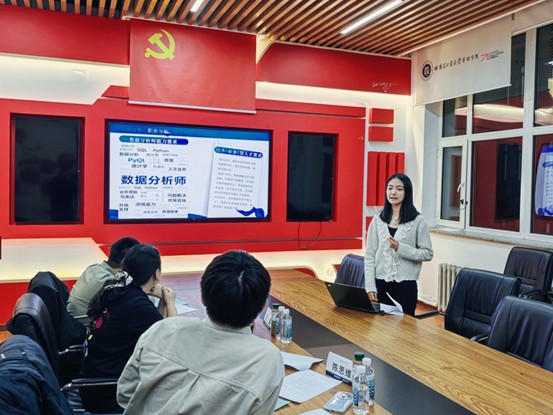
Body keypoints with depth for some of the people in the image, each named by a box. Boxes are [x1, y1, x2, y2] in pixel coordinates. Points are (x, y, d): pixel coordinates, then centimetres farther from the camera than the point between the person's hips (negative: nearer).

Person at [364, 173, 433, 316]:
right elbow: (369, 255, 3)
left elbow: (428, 253, -3)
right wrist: (370, 286, -4)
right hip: (380, 284, 2)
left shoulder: (417, 220, -3)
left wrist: (401, 248, -16)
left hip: (406, 285, -2)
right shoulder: (378, 219, 4)